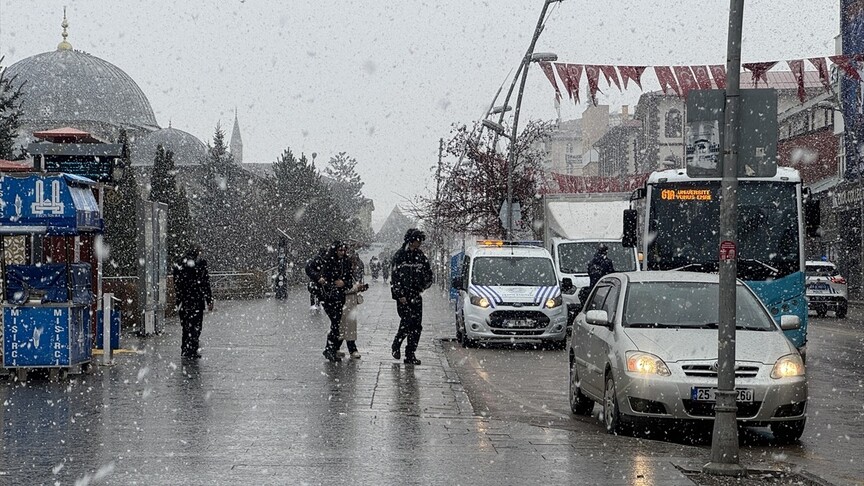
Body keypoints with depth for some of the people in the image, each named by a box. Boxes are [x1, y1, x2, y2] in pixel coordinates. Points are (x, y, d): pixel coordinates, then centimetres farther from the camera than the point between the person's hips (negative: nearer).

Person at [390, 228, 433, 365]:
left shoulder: (421, 256, 11)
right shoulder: (399, 255, -4)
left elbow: (428, 275, 20)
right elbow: (395, 277, -7)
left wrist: (422, 287, 4)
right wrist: (400, 295, -13)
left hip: (416, 296, 5)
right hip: (403, 296, -5)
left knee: (417, 326, 0)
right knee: (407, 322, -14)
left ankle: (410, 355, 6)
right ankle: (396, 345, 11)